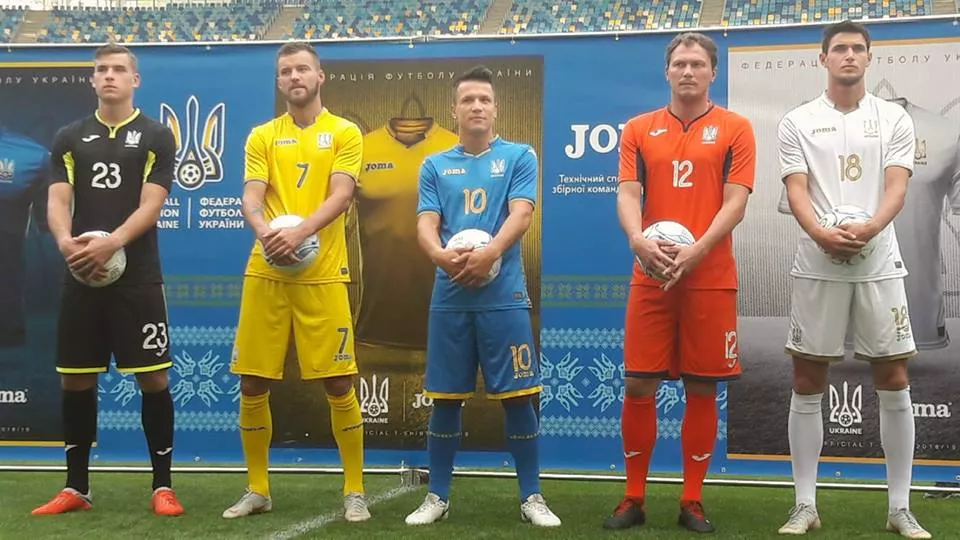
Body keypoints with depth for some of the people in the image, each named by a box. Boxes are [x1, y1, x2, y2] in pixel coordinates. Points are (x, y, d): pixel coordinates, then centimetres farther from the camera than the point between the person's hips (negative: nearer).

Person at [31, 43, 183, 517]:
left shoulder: (157, 137, 2)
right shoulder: (69, 137, 11)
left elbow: (150, 205, -8)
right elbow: (57, 200, 2)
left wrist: (111, 243, -24)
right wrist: (66, 241, -20)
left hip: (138, 277, -3)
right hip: (81, 276, 3)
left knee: (153, 378, -2)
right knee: (76, 380, 7)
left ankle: (162, 486, 9)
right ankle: (76, 487, 19)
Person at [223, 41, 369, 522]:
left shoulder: (344, 133, 5)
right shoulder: (262, 136, 12)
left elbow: (340, 196, -8)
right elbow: (251, 197, 0)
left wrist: (301, 231, -25)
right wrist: (264, 231, -22)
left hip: (323, 274, -2)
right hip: (265, 272, 3)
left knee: (338, 383, -2)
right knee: (252, 384, 4)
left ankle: (354, 492, 12)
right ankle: (257, 489, 20)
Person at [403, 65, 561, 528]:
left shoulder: (519, 156, 5)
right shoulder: (435, 166, 11)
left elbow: (521, 215, -7)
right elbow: (425, 225, 3)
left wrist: (489, 252, -24)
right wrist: (441, 255, -20)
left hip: (504, 295, -2)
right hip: (449, 297, 2)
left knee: (518, 396, 1)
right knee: (445, 398, 7)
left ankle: (531, 497, 13)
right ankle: (437, 497, 18)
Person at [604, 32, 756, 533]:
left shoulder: (735, 129, 4)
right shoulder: (639, 129, 10)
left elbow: (735, 201, -4)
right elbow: (627, 193, 2)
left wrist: (697, 249, -20)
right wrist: (638, 239, -20)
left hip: (711, 278, -1)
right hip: (650, 277, 1)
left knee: (702, 389, 4)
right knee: (638, 385, 1)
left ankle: (692, 501, 16)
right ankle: (634, 498, 15)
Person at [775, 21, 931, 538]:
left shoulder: (894, 118, 8)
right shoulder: (797, 122, 6)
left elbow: (896, 187, -3)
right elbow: (797, 191, -4)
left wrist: (870, 227, -24)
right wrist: (820, 233, -24)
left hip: (879, 265, 1)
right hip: (817, 266, 0)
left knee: (894, 385, 2)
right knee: (807, 387, 2)